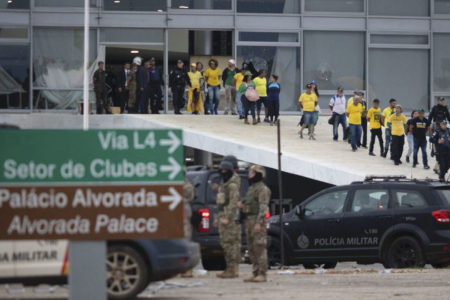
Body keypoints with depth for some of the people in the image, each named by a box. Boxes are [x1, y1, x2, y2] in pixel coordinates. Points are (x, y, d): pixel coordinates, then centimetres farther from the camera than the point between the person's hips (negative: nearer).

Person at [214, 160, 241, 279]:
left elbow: (234, 202, -21)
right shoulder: (225, 184, 20)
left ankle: (234, 270, -11)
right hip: (224, 216, 10)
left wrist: (227, 218, -26)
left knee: (230, 243, -11)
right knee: (225, 243, 10)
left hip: (231, 217, -10)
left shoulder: (233, 184, -12)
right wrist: (218, 217, 26)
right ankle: (230, 269, 13)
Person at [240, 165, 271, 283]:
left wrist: (258, 223, -24)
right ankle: (255, 274, 11)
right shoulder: (251, 188, 21)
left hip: (258, 221, -10)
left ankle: (262, 275, -11)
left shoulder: (263, 189, -10)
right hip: (249, 220, 10)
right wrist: (242, 206, 5)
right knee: (252, 249, 9)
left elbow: (263, 207, -17)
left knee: (260, 248, -10)